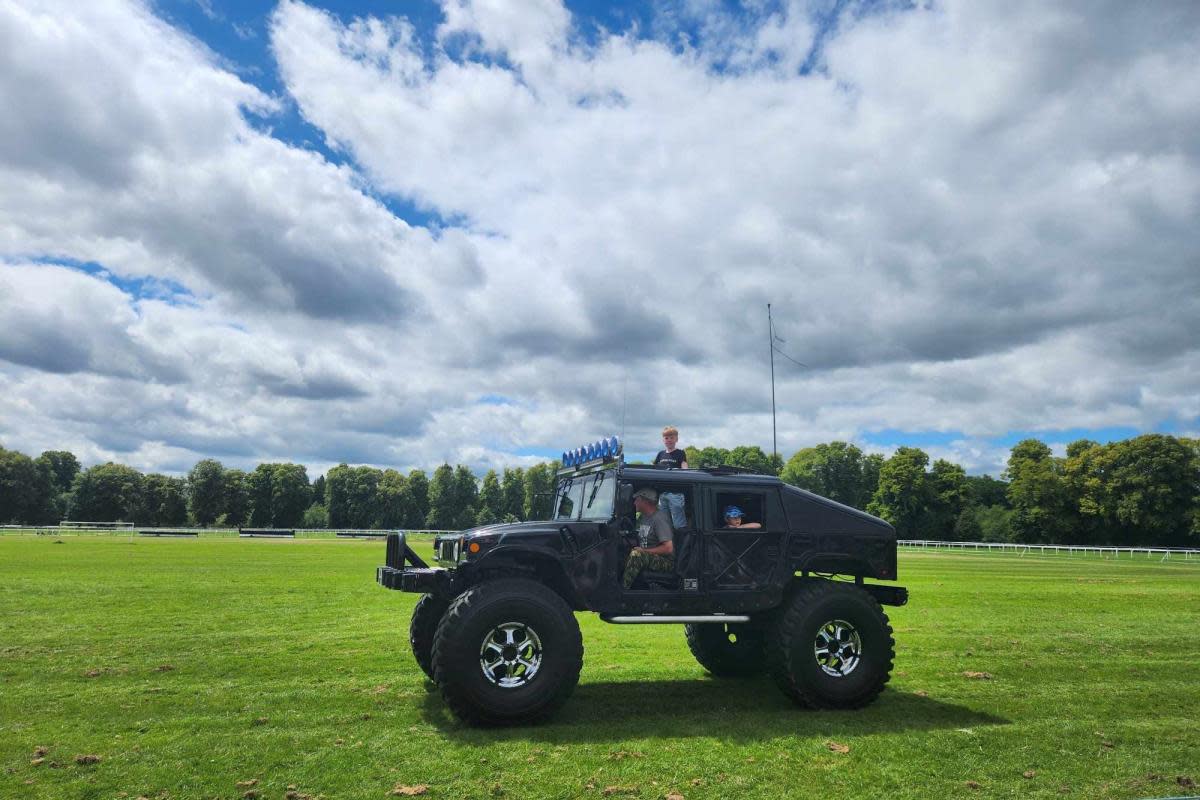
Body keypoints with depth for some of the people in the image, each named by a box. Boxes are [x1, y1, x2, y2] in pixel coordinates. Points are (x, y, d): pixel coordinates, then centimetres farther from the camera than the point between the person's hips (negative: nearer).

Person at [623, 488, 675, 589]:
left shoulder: (659, 518, -15)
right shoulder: (643, 516, 14)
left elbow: (668, 548, -22)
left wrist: (644, 551, -16)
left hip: (666, 562, -9)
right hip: (646, 558, 9)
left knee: (635, 555, -33)